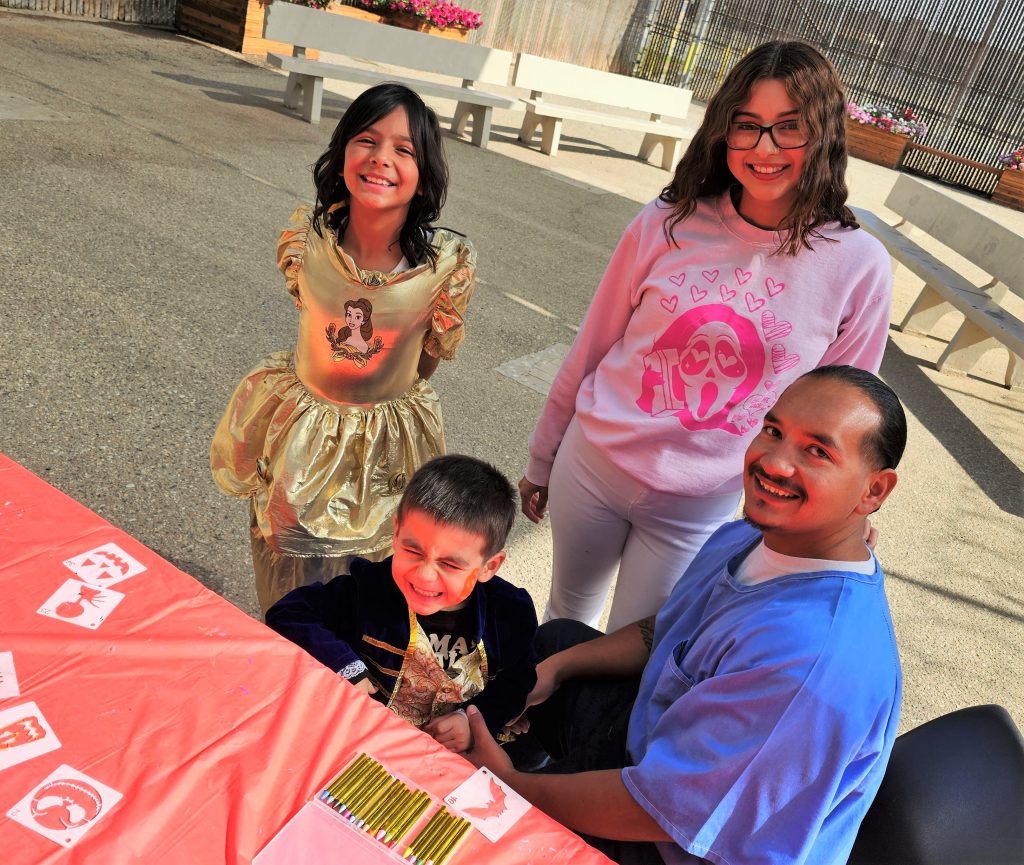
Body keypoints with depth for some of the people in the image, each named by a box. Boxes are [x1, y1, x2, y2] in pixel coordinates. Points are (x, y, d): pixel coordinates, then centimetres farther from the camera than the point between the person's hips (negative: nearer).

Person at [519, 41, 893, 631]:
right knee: (568, 616, 22)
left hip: (700, 508, -1)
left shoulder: (859, 266, -11)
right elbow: (590, 350, 0)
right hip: (593, 463, 1)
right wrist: (542, 460, 8)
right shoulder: (667, 226, -10)